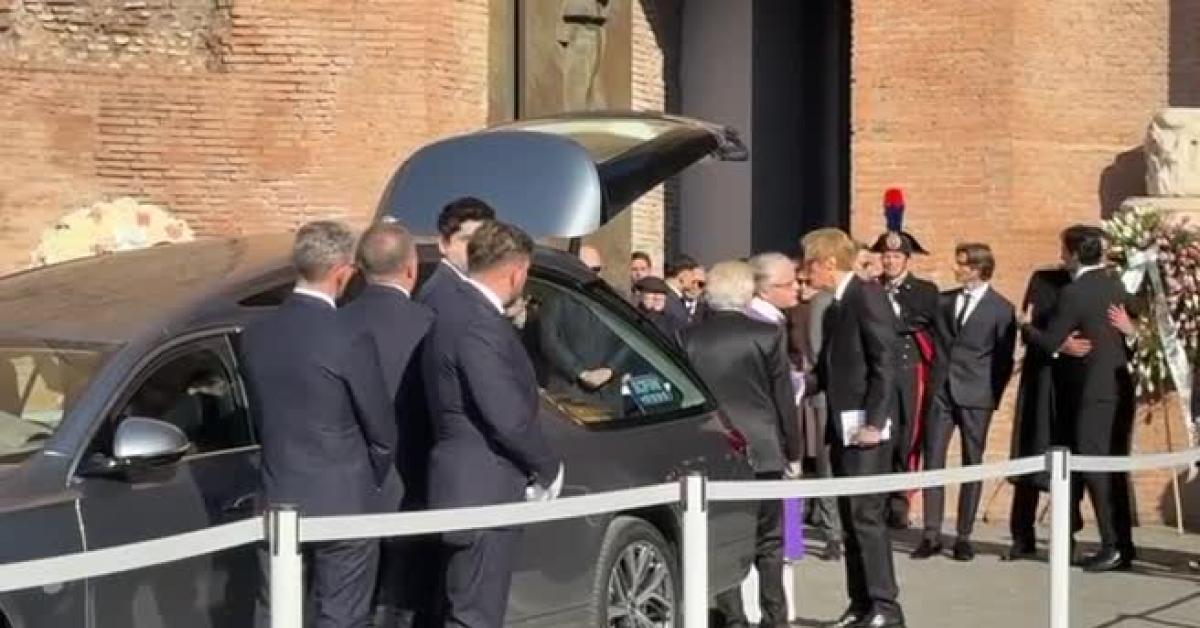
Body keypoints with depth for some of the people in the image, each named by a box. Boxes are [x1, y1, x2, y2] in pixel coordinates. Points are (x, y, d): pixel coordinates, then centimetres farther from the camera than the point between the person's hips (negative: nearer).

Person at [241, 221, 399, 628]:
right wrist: (375, 485, 10)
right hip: (344, 505, -5)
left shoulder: (256, 334, -1)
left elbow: (260, 418, 9)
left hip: (279, 500, 5)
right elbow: (382, 431, -9)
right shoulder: (349, 343, -19)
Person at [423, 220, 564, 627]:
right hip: (482, 494, -10)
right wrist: (550, 469, -8)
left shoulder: (457, 307, 9)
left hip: (466, 487, 10)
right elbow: (509, 418, -23)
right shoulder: (480, 323, -22)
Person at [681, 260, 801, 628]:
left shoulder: (689, 337, -1)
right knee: (769, 542, 9)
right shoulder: (767, 334, -5)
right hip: (762, 449, -1)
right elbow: (784, 399, -1)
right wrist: (793, 452, 9)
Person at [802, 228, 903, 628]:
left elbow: (885, 363, -16)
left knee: (867, 516, -10)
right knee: (850, 519, 9)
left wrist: (874, 422, -20)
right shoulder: (835, 307, 17)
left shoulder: (867, 296, -9)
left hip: (866, 426, -9)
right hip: (842, 427, 9)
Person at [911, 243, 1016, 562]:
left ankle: (964, 537, 8)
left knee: (972, 464, 3)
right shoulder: (944, 301, 11)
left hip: (975, 396, -3)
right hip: (941, 392, 4)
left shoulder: (1001, 309, -1)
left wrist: (993, 396, -2)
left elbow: (1004, 359, 1)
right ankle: (931, 535, 2)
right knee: (932, 461, -2)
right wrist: (934, 376, 8)